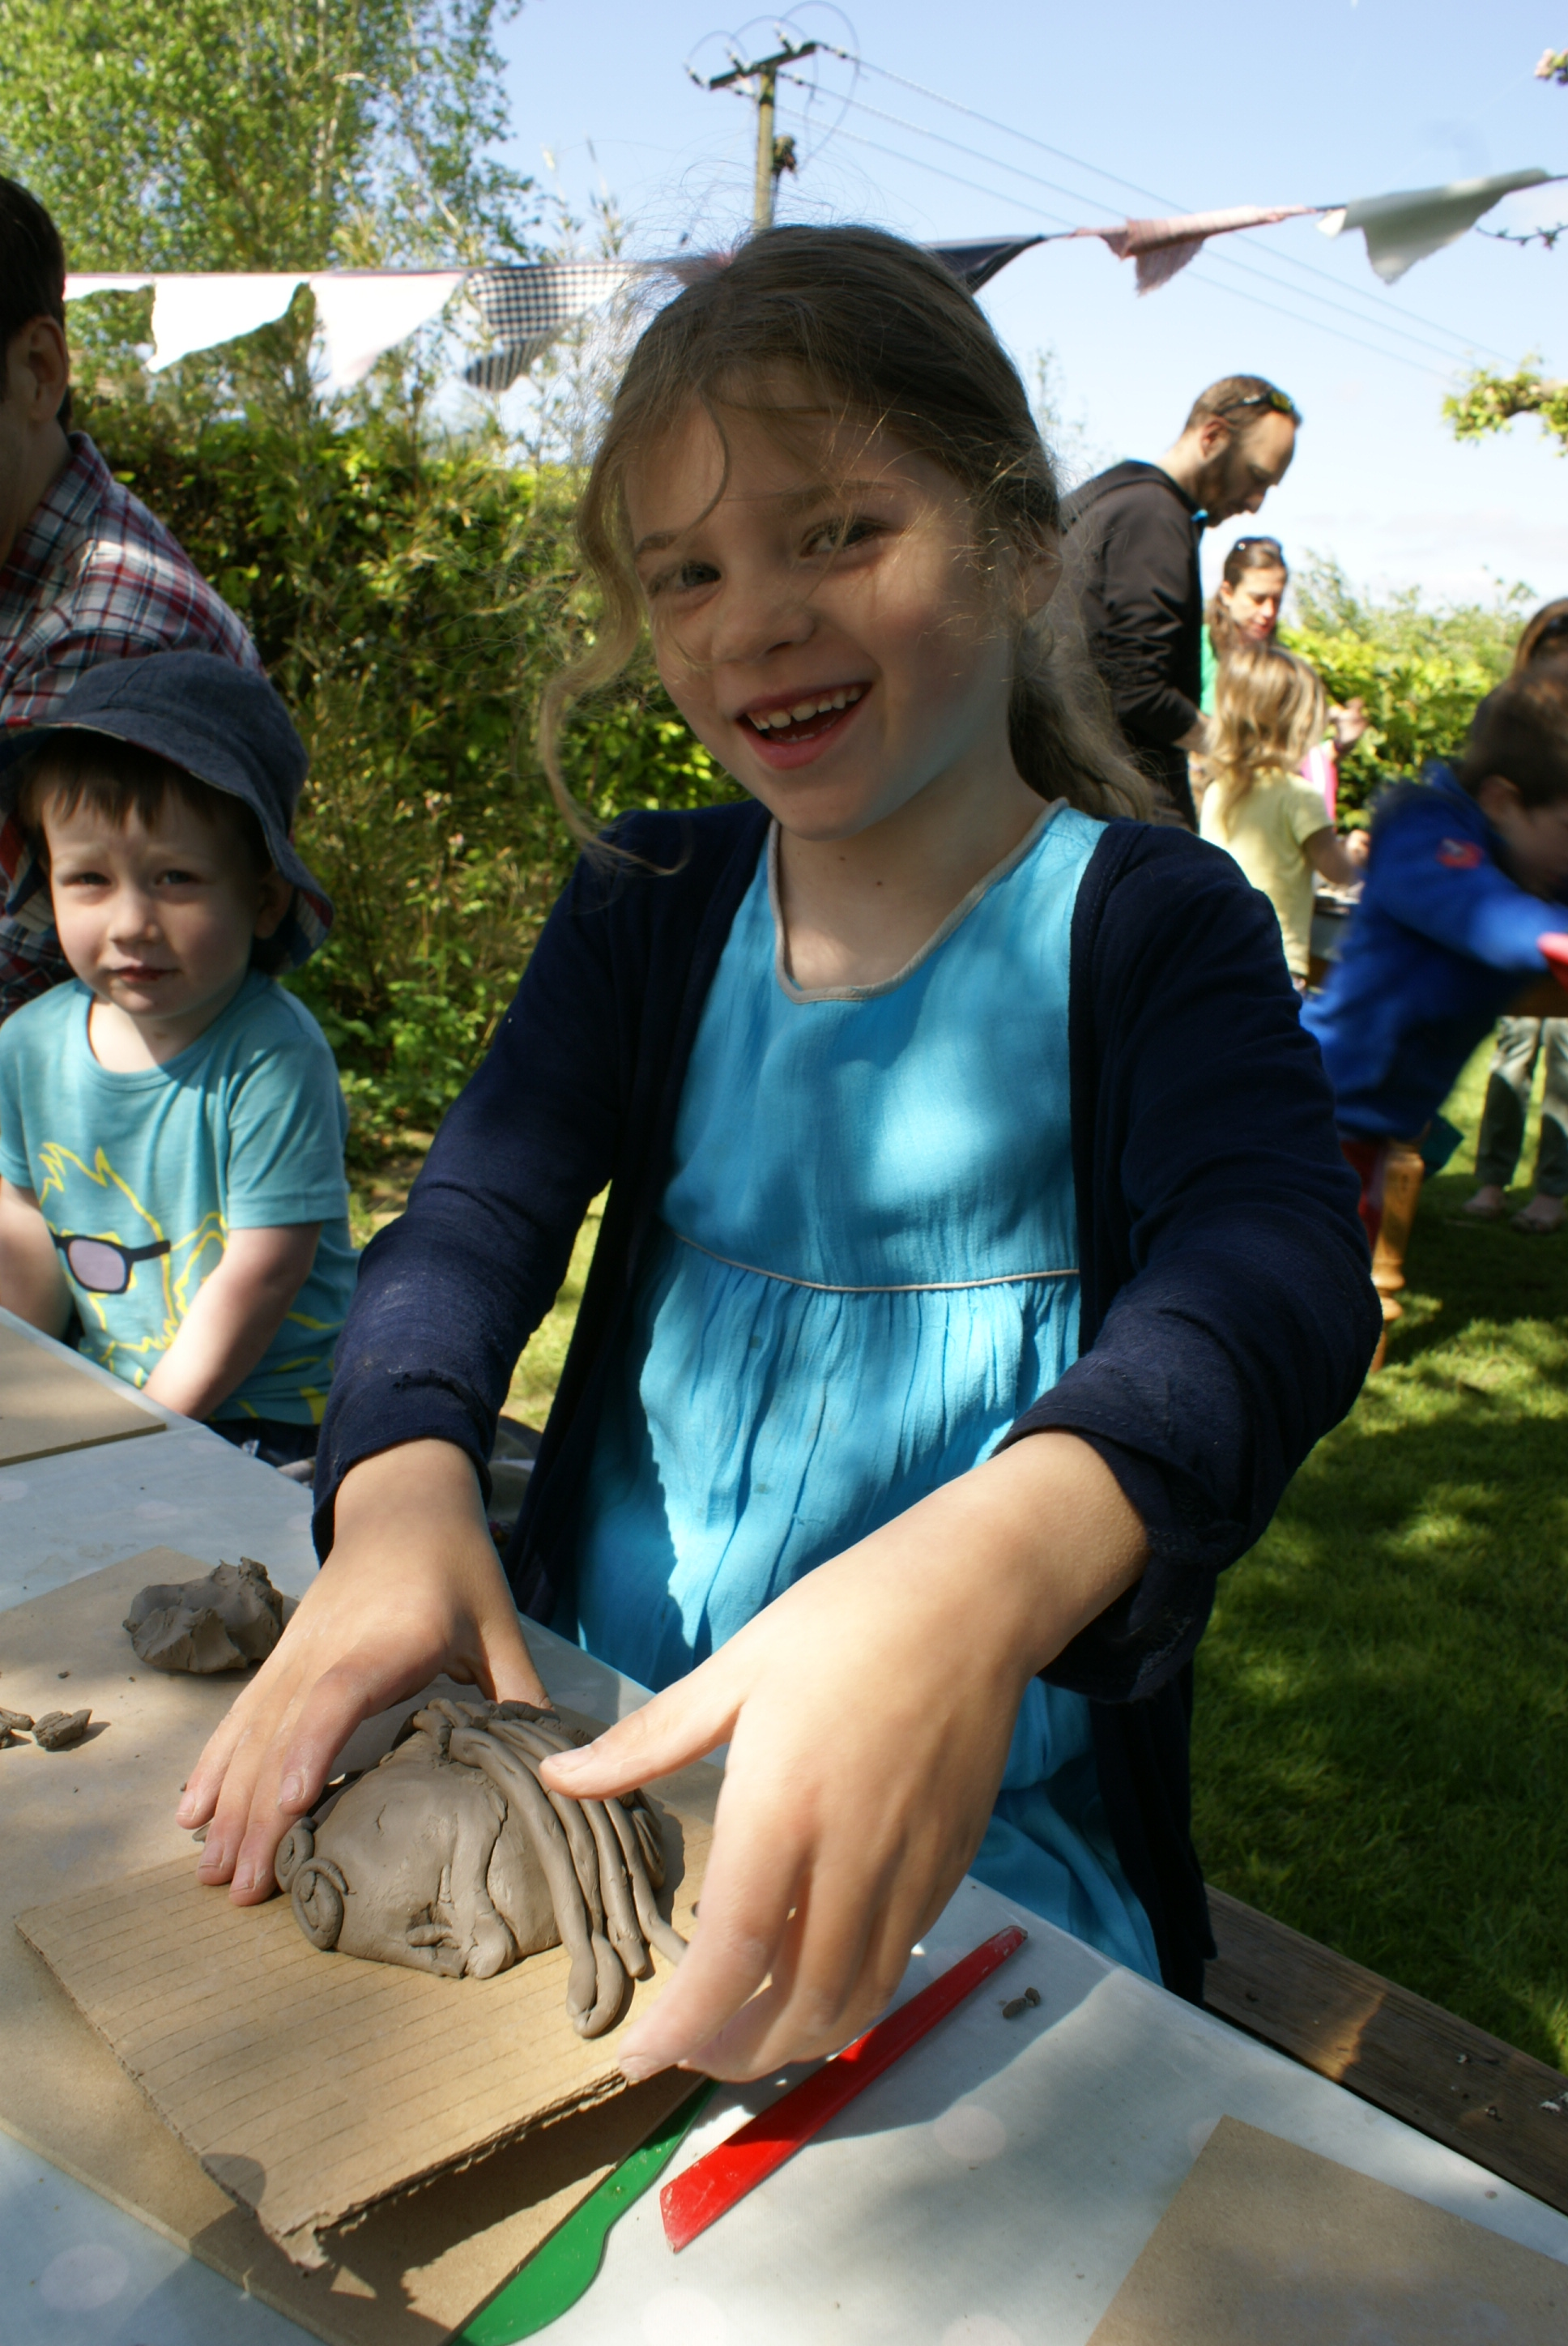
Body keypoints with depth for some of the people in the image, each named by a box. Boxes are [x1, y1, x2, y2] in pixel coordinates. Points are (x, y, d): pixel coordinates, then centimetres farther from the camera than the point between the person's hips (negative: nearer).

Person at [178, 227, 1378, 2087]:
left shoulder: (1153, 929, -6)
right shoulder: (645, 910, 7)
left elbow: (1271, 1274, -23)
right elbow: (480, 1207, -4)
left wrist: (996, 1561, -45)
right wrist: (403, 1479, -27)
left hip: (993, 1811, -3)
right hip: (587, 1728, 4)